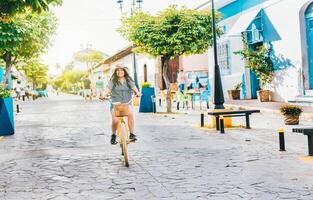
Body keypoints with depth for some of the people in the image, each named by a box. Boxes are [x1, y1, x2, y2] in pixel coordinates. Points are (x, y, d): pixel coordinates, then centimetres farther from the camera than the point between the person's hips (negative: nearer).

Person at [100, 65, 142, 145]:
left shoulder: (128, 80, 9)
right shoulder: (113, 81, 3)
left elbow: (133, 87, -6)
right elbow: (108, 89, -11)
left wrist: (137, 92, -27)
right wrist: (103, 95, -30)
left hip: (127, 103, 1)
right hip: (115, 103, -1)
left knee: (130, 113, -29)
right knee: (115, 120, -22)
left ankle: (131, 134, -15)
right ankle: (113, 135, 7)